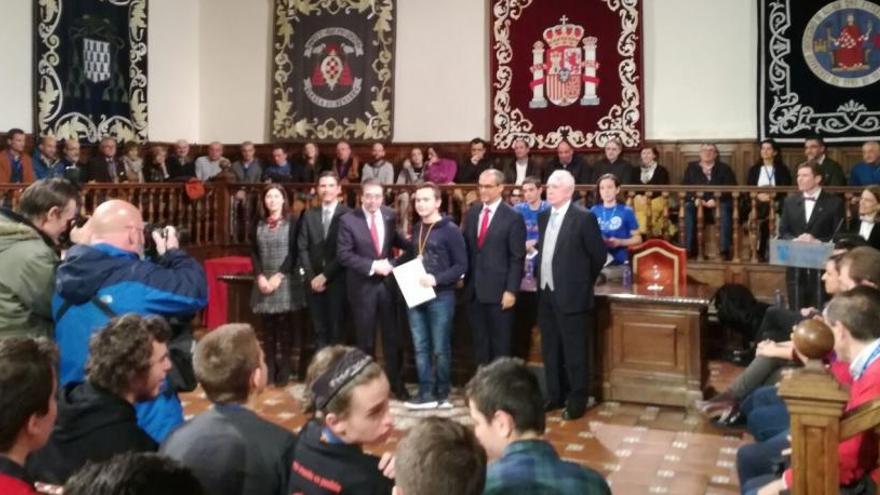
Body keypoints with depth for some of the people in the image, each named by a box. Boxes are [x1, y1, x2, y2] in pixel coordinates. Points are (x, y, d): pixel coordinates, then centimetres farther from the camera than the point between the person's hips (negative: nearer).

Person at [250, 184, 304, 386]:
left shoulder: (292, 223, 0)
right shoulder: (259, 225, 11)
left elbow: (294, 253, -7)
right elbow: (253, 253, 7)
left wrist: (278, 276, -14)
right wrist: (260, 277, -7)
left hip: (286, 282, -3)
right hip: (264, 282, 3)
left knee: (284, 326, -1)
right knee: (267, 327, 4)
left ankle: (284, 371, 4)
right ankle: (269, 370, 10)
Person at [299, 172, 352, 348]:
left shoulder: (347, 214, -5)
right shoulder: (309, 215, 11)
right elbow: (302, 248, 8)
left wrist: (326, 275, -10)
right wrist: (311, 276, -4)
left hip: (337, 280, -4)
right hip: (314, 281, 4)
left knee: (337, 330, 1)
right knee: (319, 330, 7)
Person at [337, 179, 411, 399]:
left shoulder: (389, 215, 2)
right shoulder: (348, 220, -10)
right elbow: (343, 255, -14)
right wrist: (372, 266, -20)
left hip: (387, 282, 3)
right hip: (363, 285, -3)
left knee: (393, 336, 9)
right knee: (365, 339, 9)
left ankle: (396, 383, 21)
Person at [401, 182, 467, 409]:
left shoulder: (450, 230, -6)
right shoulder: (415, 229, 13)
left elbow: (461, 265, -9)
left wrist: (436, 279, -20)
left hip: (441, 297, -6)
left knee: (440, 349, 2)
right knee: (420, 348, 7)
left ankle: (442, 395, 13)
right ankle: (426, 393, 14)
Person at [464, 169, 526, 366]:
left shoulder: (513, 218, -6)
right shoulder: (471, 213, 11)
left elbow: (517, 258, -9)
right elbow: (466, 249, 13)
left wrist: (511, 290, -14)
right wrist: (465, 281, 7)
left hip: (498, 291, -5)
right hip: (474, 289, 5)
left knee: (500, 344, 5)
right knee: (479, 342, 12)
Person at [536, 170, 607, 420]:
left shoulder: (584, 217, -11)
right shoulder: (543, 217, 10)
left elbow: (599, 255, -6)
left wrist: (582, 282, 1)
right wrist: (540, 276, 13)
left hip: (571, 295, -7)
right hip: (546, 294, 7)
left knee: (575, 352, 1)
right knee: (550, 350, 15)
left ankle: (577, 401, 12)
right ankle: (555, 395, 27)